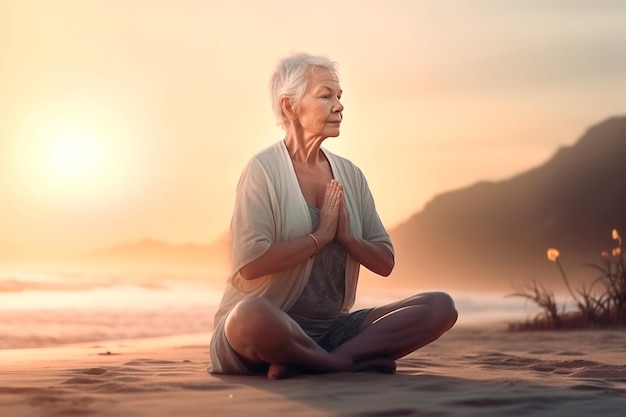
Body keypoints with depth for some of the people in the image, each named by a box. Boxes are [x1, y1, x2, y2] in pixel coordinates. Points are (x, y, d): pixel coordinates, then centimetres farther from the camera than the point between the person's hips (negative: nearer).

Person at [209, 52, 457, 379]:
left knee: (441, 306, -13)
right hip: (274, 328, -6)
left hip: (333, 327, 6)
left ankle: (307, 364, -23)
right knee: (250, 316, -43)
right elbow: (249, 263, -19)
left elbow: (385, 263, 12)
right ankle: (356, 361, -19)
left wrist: (347, 237, -7)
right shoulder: (264, 170, -6)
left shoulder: (350, 175, 13)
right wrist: (321, 236, -11)